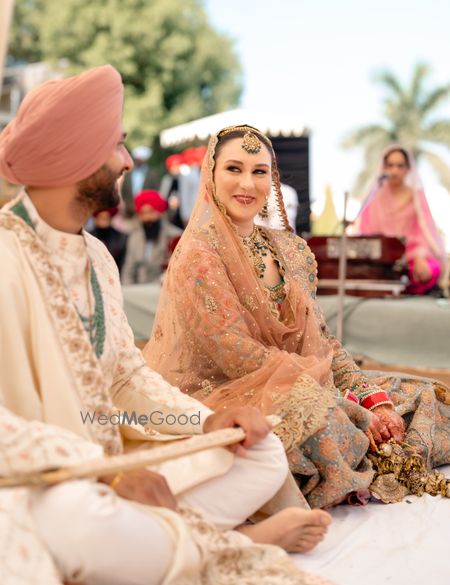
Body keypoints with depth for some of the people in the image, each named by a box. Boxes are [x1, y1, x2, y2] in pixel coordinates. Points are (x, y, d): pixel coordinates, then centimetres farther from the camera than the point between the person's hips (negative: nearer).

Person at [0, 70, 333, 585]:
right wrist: (103, 470, -30)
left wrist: (206, 421, -5)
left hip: (110, 467, 7)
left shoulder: (96, 254, 9)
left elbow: (126, 372, 11)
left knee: (262, 454, 3)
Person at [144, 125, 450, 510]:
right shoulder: (199, 254, -14)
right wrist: (352, 405, -19)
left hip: (291, 388, 7)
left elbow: (321, 340, 10)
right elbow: (237, 354, -20)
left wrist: (374, 398, -6)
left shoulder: (291, 250, 7)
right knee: (314, 414, -35)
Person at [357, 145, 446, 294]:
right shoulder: (376, 197, 11)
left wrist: (419, 258, -18)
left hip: (411, 256, 0)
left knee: (431, 270, -35)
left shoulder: (416, 197, 10)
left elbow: (423, 232, 0)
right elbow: (365, 233, 8)